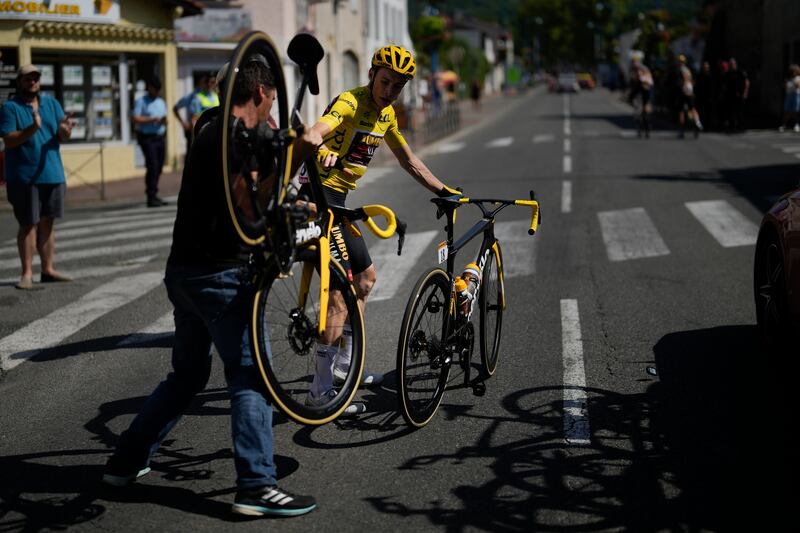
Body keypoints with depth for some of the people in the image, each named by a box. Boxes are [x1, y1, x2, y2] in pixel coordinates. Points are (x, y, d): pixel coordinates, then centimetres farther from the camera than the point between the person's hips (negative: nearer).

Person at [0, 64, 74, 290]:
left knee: (47, 223, 10)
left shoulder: (51, 103, 10)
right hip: (24, 176, -4)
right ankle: (27, 273, 3)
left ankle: (48, 269, 17)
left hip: (52, 174, 4)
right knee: (28, 224, -2)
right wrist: (32, 129, -29)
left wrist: (64, 131, -19)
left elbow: (62, 137, 6)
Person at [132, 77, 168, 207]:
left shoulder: (161, 102, 20)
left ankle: (154, 195, 14)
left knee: (159, 167, 5)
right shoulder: (141, 102, 0)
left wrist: (164, 121, -3)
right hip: (147, 138, -7)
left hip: (160, 137, 7)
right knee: (152, 166, -14)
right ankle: (151, 197, -13)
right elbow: (136, 119, -11)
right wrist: (151, 119, -19)